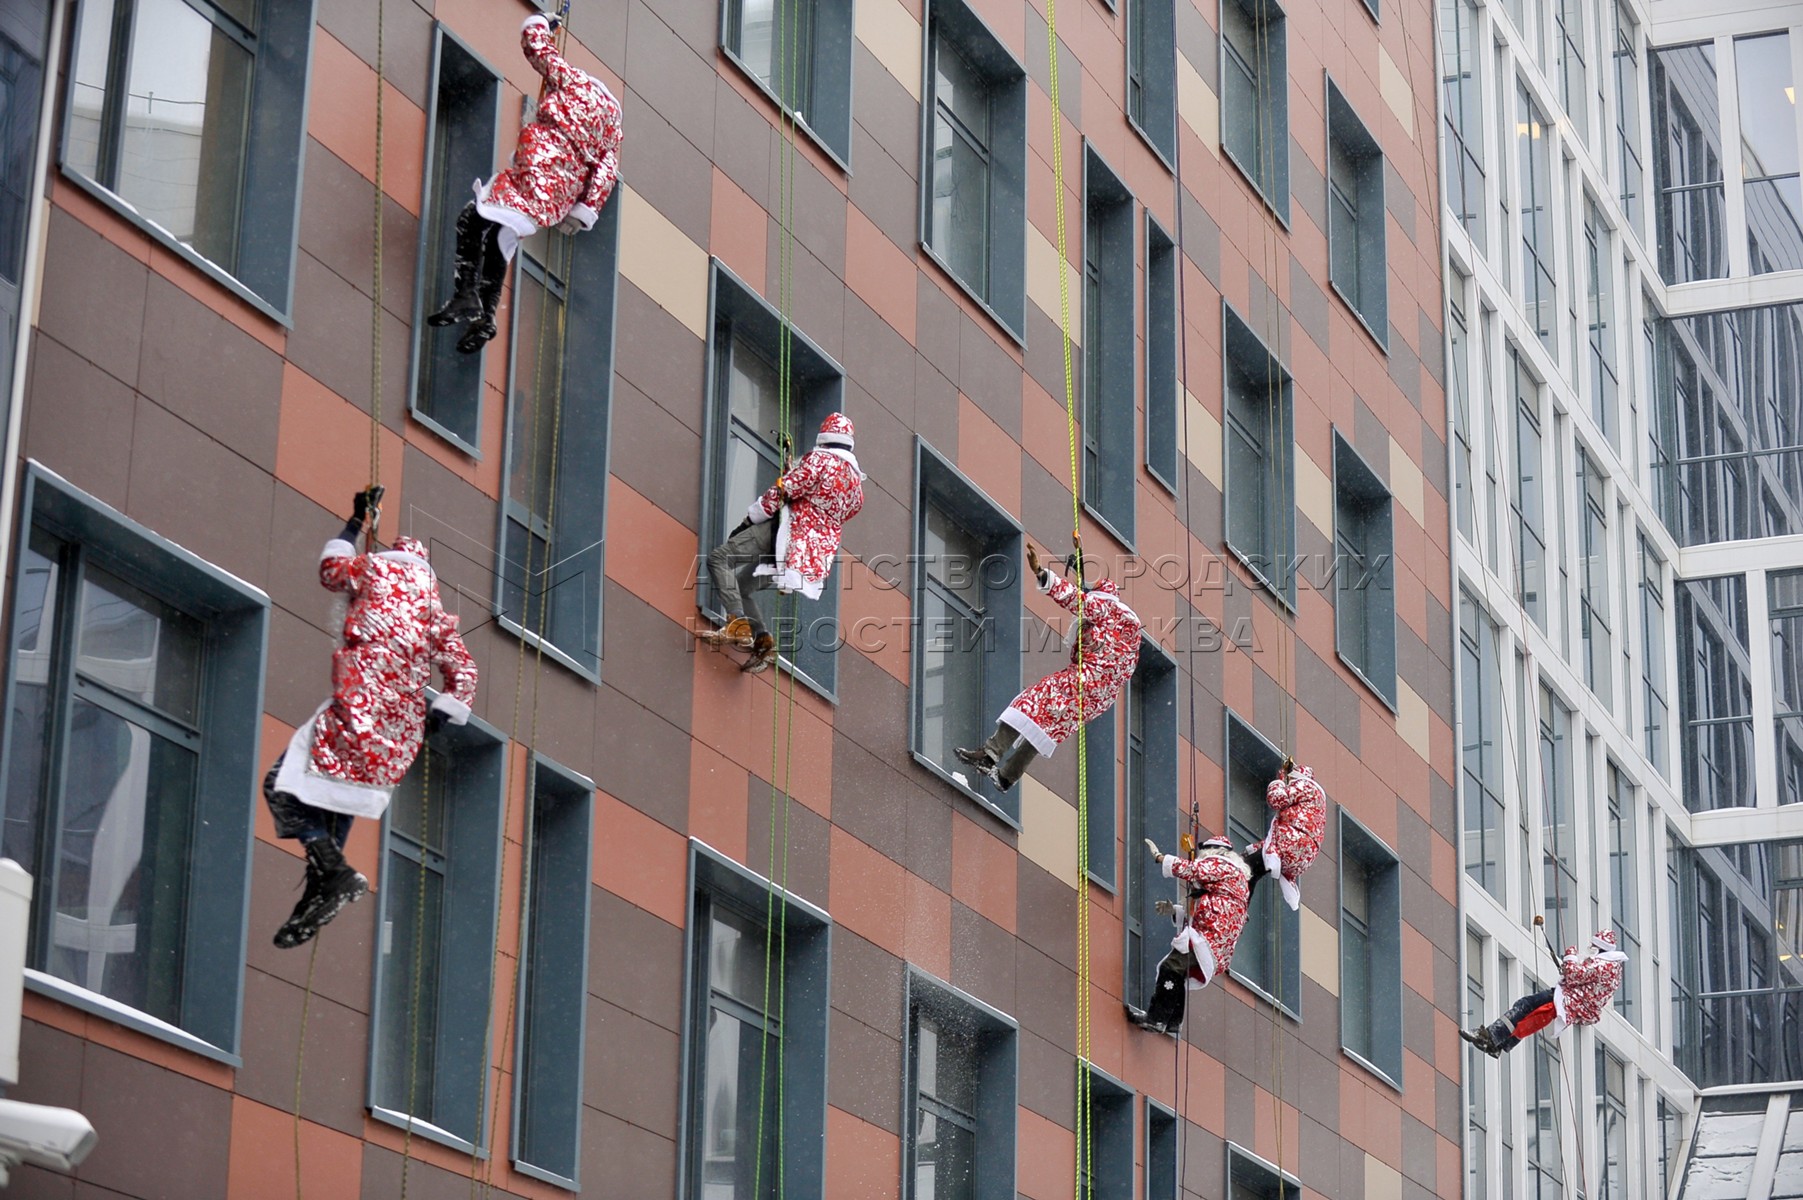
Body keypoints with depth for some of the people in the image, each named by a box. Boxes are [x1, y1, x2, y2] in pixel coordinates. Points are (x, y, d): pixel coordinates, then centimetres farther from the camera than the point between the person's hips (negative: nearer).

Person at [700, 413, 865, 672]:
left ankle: (738, 625, -24)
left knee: (719, 558, -11)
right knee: (742, 584, 20)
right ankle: (763, 642, 6)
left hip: (790, 529, -9)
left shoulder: (820, 459, -7)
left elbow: (783, 490, -11)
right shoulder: (857, 482, 16)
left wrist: (748, 520, -2)